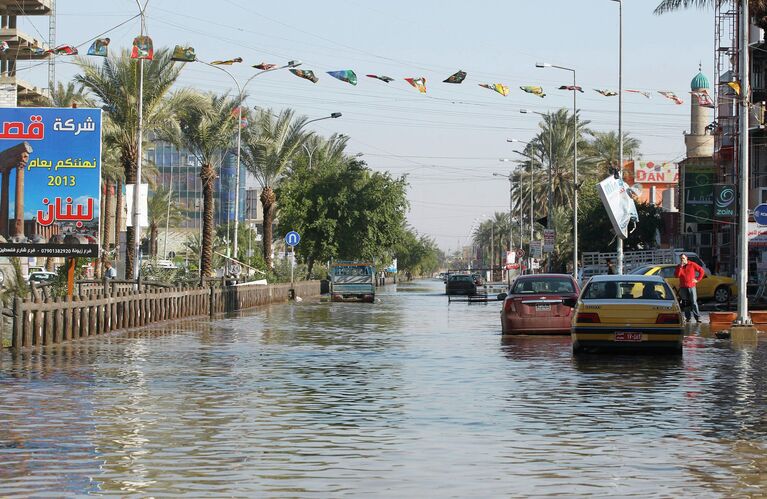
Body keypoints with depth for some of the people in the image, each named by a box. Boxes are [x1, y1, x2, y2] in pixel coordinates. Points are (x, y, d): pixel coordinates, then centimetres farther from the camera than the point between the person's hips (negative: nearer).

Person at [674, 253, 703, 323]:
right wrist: (680, 267, -13)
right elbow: (676, 276, -7)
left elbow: (701, 271, 6)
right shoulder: (678, 267, 8)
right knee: (686, 303, 5)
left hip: (691, 286, -3)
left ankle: (698, 317, -8)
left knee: (694, 302, -8)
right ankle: (687, 318, 11)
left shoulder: (692, 264, 2)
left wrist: (697, 279, -1)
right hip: (683, 287, 3)